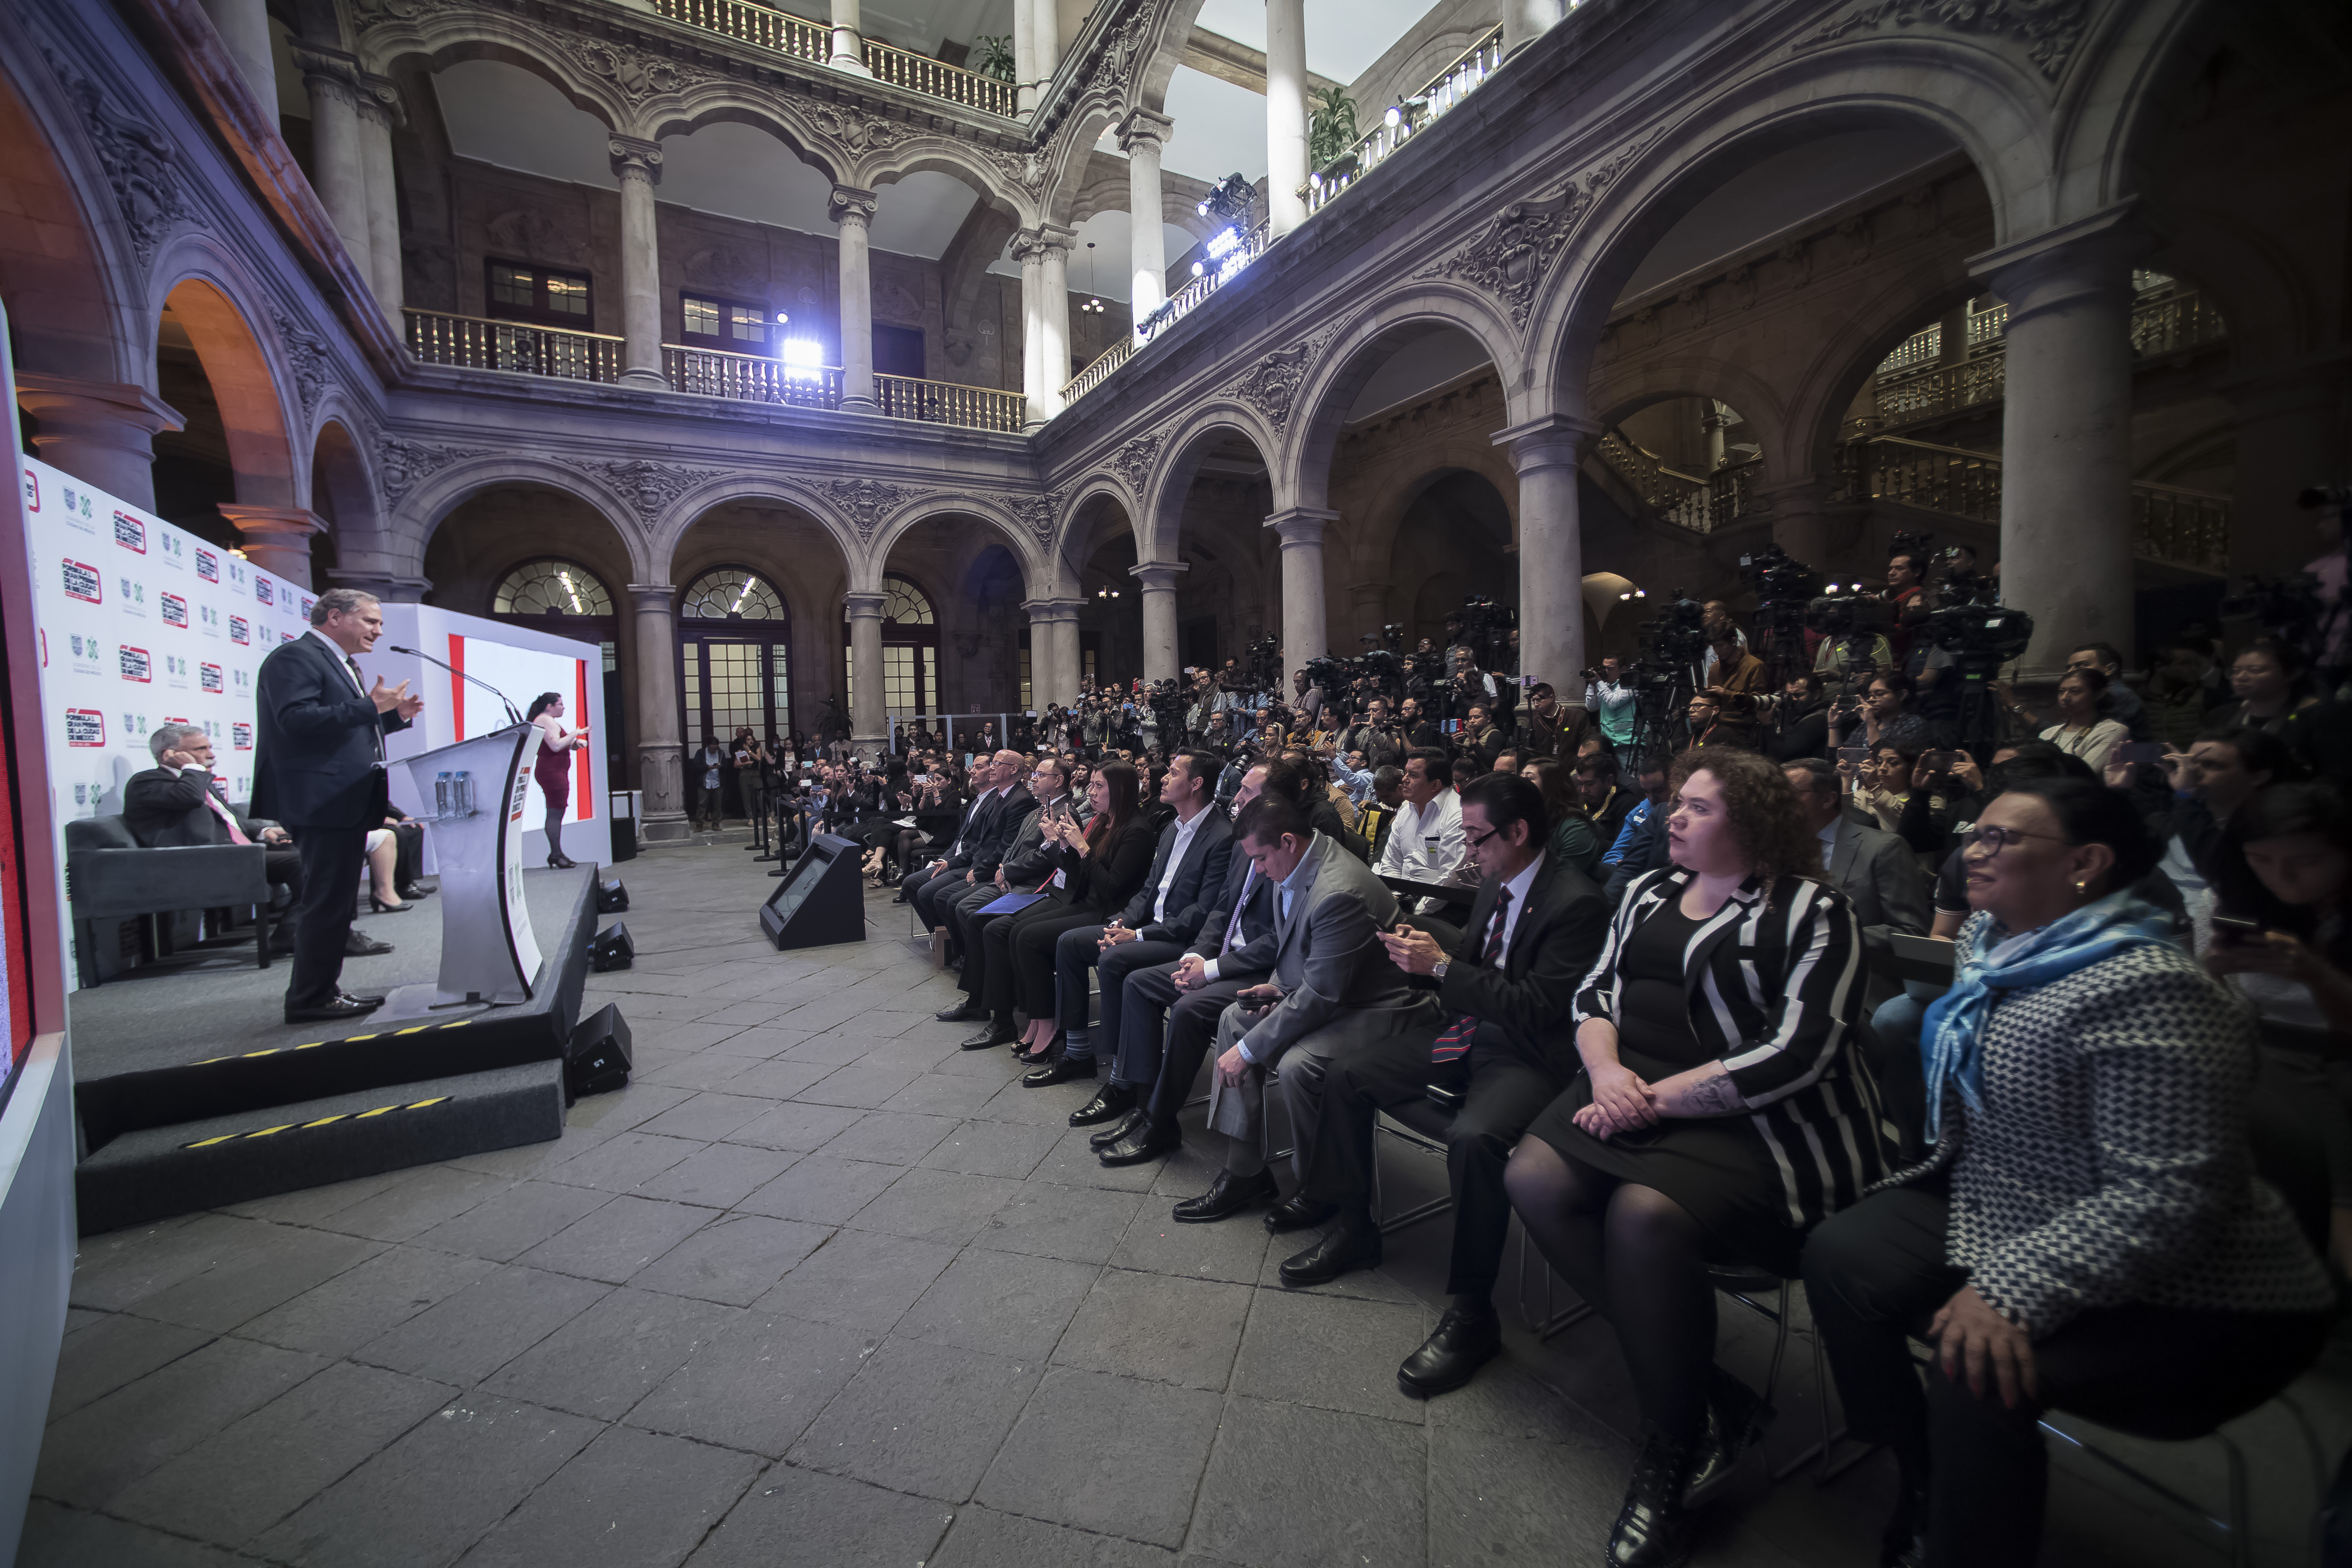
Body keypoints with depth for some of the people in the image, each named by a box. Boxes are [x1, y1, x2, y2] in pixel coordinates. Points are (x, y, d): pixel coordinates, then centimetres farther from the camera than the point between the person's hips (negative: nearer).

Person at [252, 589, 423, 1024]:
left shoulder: (341, 664, 21)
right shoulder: (295, 657, -10)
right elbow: (296, 720, -23)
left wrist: (396, 716, 11)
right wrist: (370, 706, -24)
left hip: (347, 805, 11)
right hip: (323, 803, -11)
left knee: (336, 902, 15)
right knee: (326, 903, -6)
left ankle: (326, 990, 24)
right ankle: (310, 999, 2)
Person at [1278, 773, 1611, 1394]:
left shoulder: (1576, 903, -17)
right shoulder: (1495, 882, 8)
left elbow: (1534, 1007, -22)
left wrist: (1441, 965, -21)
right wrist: (1424, 951, -2)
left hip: (1527, 1056, -8)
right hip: (1466, 1030, 8)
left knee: (1472, 1138, -37)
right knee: (1342, 1075, -3)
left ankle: (1471, 1313, -15)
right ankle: (1353, 1227, 15)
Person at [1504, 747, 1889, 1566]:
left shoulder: (1814, 913, -5)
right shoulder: (1651, 890, 15)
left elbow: (1796, 1054, -14)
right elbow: (1594, 993, 13)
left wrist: (1657, 1098, -17)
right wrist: (1606, 1068, -8)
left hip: (1753, 1123, -6)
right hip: (1633, 1094, 6)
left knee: (1645, 1214, -32)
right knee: (1534, 1177, -19)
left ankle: (1672, 1445, -4)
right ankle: (1707, 1396, -3)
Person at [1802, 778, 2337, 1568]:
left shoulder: (2147, 993, -26)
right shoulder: (1990, 940, 2)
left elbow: (2171, 1195, -30)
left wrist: (2013, 1294, -33)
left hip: (2183, 1301, -8)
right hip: (1995, 1212, 8)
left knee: (1979, 1370, -29)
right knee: (1841, 1257, -8)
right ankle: (1927, 1475, 13)